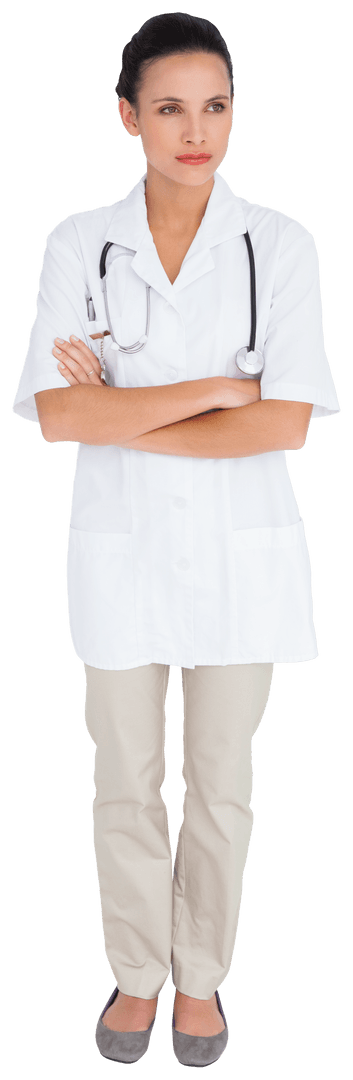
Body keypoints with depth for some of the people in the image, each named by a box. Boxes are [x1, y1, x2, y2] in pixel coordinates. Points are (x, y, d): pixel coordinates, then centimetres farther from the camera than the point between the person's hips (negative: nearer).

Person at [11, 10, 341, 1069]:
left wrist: (121, 414, -15)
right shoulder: (79, 243, -3)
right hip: (122, 546, 1)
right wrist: (213, 389, -18)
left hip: (242, 550, 0)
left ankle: (201, 975, 37)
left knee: (221, 783, 14)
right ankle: (137, 973, 37)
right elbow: (57, 414, -14)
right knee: (125, 783, 14)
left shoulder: (280, 242, -5)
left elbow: (287, 422, -14)